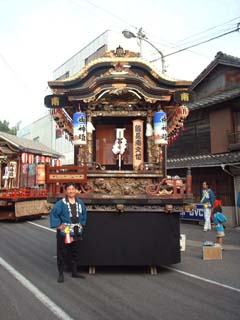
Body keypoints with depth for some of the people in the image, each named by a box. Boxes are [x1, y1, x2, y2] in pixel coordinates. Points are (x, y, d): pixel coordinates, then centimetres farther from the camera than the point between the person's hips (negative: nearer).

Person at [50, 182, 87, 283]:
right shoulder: (61, 203, -11)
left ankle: (74, 272, 30)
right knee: (62, 253, 4)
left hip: (77, 233, 5)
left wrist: (82, 223, 9)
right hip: (64, 232, -4)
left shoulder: (80, 202, 4)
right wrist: (58, 225, -12)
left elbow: (84, 213, 17)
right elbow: (53, 213, -9)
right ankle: (60, 274, 17)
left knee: (75, 253, 15)